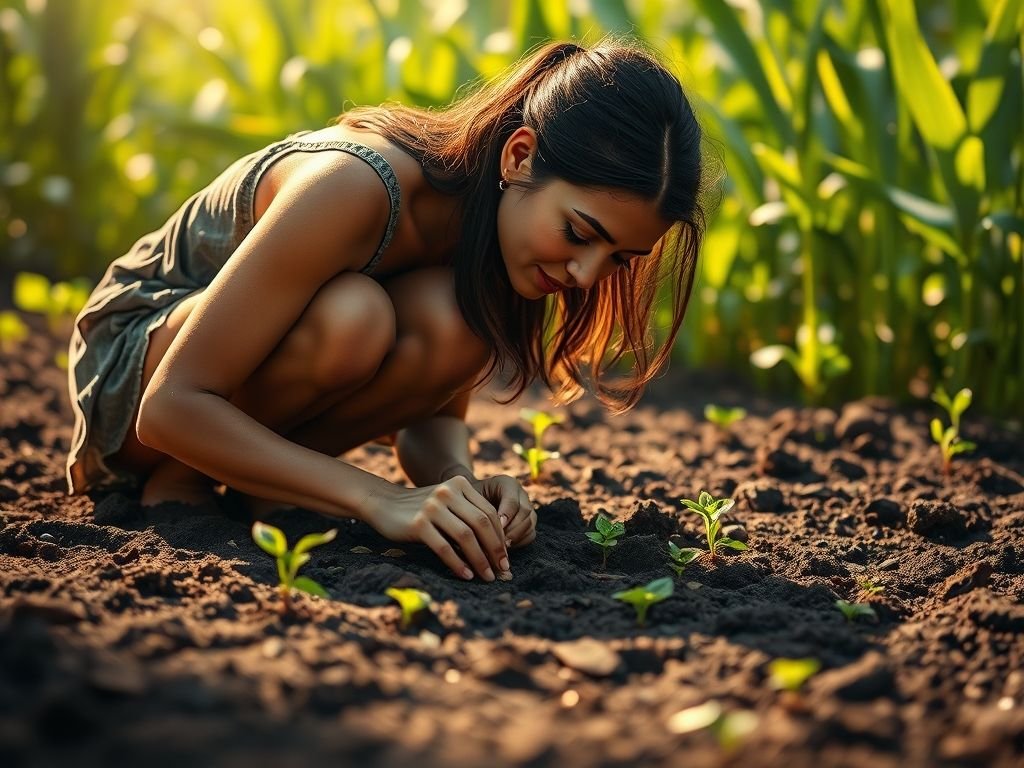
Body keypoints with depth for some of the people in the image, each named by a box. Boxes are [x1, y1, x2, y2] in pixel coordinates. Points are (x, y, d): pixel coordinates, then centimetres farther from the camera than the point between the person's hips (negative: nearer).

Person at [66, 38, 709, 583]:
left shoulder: (498, 213, -13)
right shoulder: (355, 189, -34)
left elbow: (434, 415, -4)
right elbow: (172, 407, -33)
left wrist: (463, 488, -27)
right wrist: (377, 498, -41)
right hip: (132, 359, -5)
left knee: (451, 327, -26)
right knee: (350, 318, -36)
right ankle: (176, 486, -11)